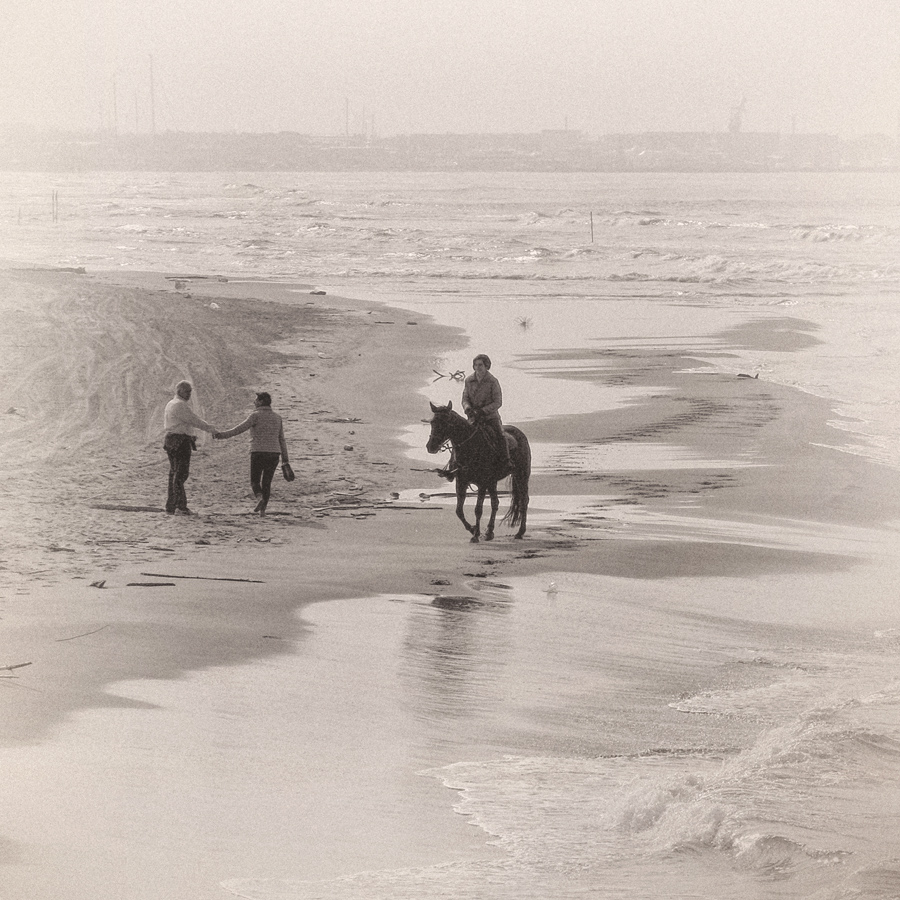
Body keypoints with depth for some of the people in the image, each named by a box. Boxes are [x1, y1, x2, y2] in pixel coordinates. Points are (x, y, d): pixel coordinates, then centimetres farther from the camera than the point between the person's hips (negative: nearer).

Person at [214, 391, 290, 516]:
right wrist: (285, 460, 13)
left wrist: (223, 435, -15)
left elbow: (240, 429, -16)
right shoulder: (277, 417, 11)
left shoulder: (256, 415, -6)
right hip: (274, 454, 4)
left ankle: (260, 499, -24)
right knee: (267, 482, 11)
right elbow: (281, 440, 11)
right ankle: (262, 510, 6)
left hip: (258, 453, -4)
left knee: (255, 481, 4)